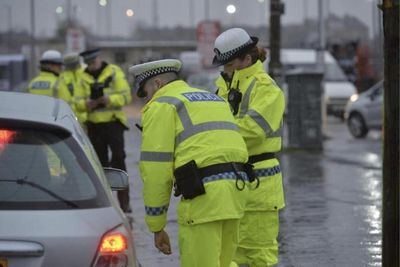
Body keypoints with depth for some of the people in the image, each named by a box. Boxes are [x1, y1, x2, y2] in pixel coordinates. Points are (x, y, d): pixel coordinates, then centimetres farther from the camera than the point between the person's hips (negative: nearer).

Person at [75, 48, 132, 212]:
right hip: (94, 125, 4)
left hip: (113, 122, -4)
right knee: (100, 162, 8)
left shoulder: (114, 72, -1)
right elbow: (78, 103, 6)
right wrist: (89, 103, -15)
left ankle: (124, 201, -11)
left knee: (118, 159, -12)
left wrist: (107, 99, -23)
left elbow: (126, 97, -9)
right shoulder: (84, 78, 11)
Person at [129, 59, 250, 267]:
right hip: (236, 187, 8)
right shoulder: (214, 99, 28)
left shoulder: (161, 106, 4)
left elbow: (155, 170, -2)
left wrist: (156, 227, 3)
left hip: (204, 195, -8)